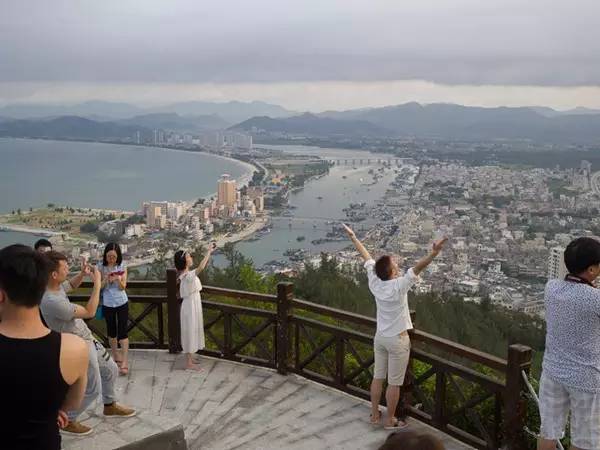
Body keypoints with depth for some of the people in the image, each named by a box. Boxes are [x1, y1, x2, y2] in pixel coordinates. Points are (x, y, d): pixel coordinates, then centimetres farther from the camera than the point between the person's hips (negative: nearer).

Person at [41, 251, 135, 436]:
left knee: (110, 369, 22)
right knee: (92, 389, 4)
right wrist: (97, 283, -23)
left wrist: (84, 273, 9)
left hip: (87, 338, 9)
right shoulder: (52, 301, -34)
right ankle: (67, 420, 23)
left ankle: (109, 406, 43)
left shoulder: (58, 287, -6)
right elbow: (89, 312, -26)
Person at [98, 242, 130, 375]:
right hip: (107, 304, 1)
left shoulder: (122, 266, -7)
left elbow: (123, 287, -7)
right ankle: (116, 356, 32)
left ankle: (125, 362, -7)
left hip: (122, 303, -1)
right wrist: (106, 279, -25)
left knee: (122, 331, -6)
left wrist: (119, 279, -28)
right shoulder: (101, 267, -8)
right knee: (111, 331, 13)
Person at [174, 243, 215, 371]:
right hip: (190, 306, -10)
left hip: (193, 305, 10)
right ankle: (189, 363, 9)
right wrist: (208, 252, -37)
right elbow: (201, 267, -40)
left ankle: (190, 360, 28)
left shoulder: (187, 273, 5)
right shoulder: (188, 275, -27)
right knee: (190, 332, -1)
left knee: (193, 332, 17)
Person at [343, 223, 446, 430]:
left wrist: (353, 237, 12)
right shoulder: (398, 286, -24)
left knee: (378, 377, 17)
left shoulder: (374, 282, -9)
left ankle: (375, 415, 29)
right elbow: (417, 268, -37)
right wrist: (433, 254, -46)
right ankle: (390, 421, 17)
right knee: (394, 383, 7)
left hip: (380, 337, 6)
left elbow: (367, 257, 1)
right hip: (397, 340, -6)